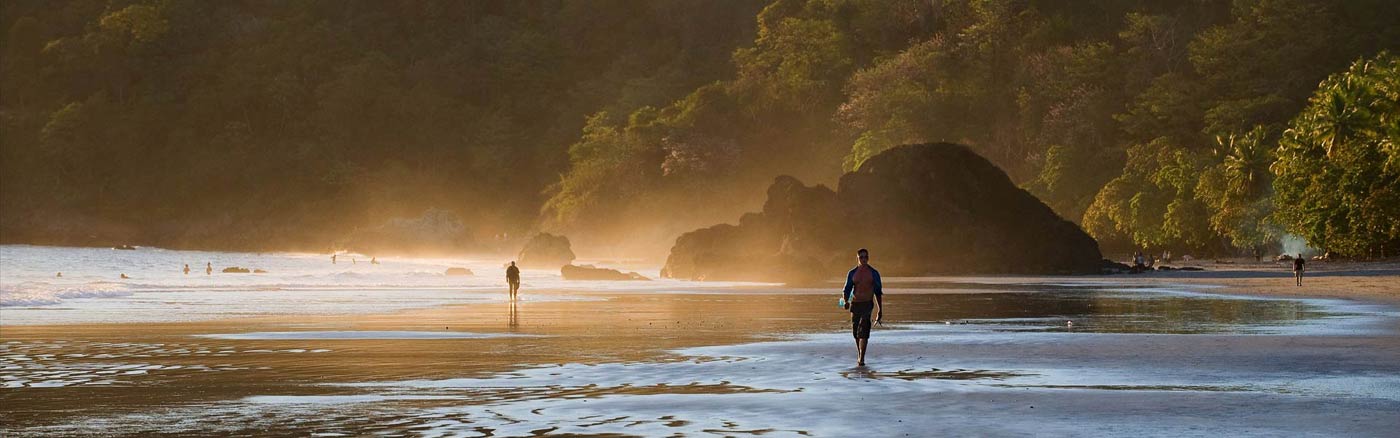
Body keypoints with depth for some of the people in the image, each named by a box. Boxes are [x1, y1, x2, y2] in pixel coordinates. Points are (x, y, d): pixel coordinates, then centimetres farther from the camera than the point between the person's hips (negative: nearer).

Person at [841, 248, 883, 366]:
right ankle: (860, 354, 33)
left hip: (867, 304, -3)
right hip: (855, 304, 3)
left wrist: (880, 309, 6)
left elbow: (878, 292, 7)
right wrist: (845, 301, -16)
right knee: (856, 332, 12)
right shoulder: (852, 273, 7)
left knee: (863, 332, -16)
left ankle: (861, 359, -19)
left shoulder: (874, 273, 2)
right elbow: (847, 290, 5)